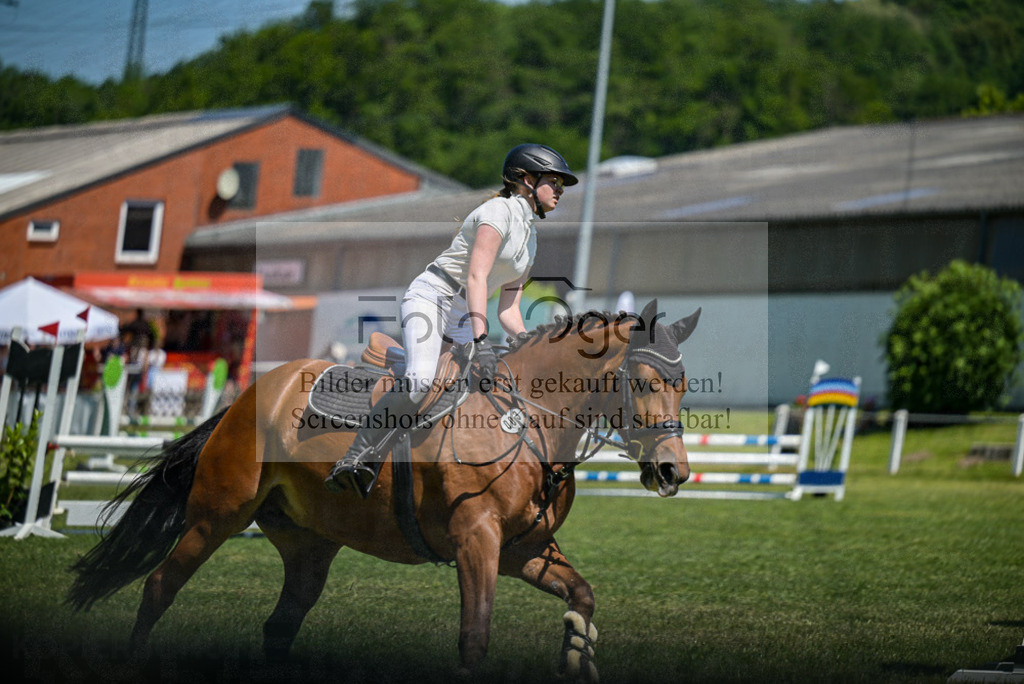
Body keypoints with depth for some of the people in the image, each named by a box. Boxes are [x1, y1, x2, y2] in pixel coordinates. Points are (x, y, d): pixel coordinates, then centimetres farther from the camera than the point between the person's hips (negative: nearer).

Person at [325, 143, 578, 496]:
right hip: (430, 298, -10)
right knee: (419, 381, -32)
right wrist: (481, 341, -32)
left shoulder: (529, 235, 18)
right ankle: (355, 460, -33)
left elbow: (508, 310, 17)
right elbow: (476, 277, -23)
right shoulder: (499, 211, -10)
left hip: (461, 322, 10)